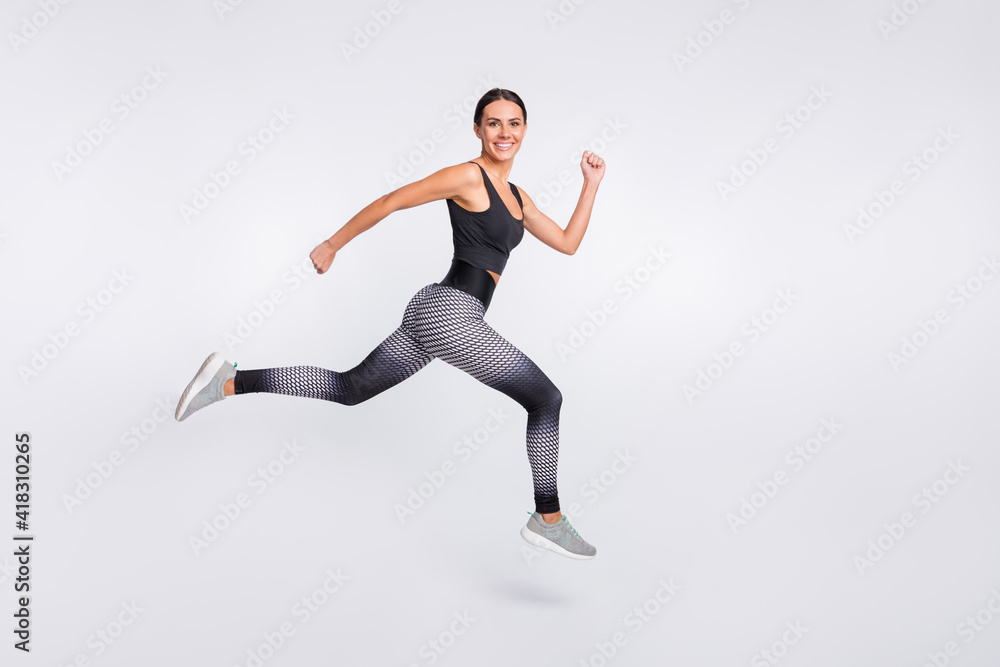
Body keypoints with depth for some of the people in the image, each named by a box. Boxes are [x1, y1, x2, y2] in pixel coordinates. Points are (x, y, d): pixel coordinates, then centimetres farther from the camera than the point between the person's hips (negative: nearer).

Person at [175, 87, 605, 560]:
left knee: (348, 388, 13)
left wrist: (592, 184, 17)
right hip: (450, 313, -9)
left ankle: (228, 383, 14)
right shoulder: (468, 176, -8)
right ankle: (548, 521, 10)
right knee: (546, 399, -1)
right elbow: (389, 202, -5)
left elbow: (567, 243, 20)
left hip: (431, 311, 9)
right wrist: (332, 245, -1)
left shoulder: (516, 196, 19)